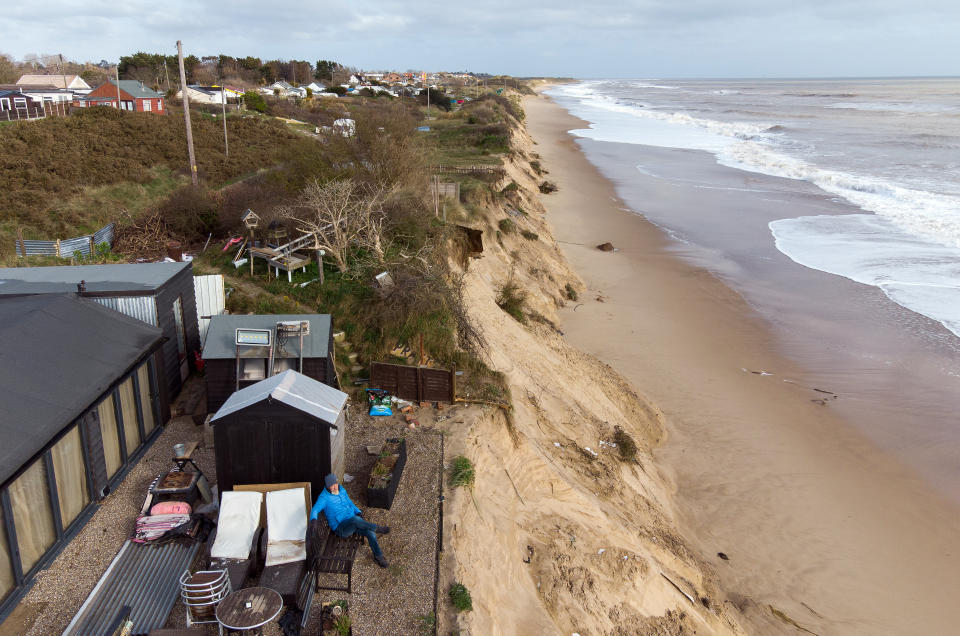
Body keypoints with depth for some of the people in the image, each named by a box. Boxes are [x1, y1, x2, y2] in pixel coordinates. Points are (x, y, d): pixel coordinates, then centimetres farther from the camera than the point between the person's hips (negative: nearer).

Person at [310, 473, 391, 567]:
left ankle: (378, 556, 4)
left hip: (353, 523, 6)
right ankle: (377, 528, -16)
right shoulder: (324, 497, -11)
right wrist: (313, 520, -44)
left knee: (370, 533, -16)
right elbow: (314, 510, -23)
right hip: (341, 528, -6)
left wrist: (358, 512, 7)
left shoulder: (342, 490, 8)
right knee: (355, 519, -38)